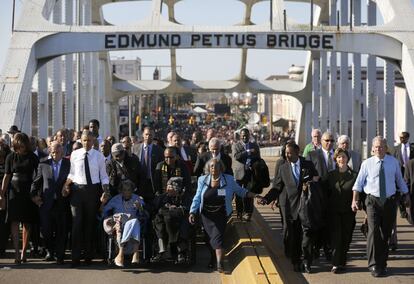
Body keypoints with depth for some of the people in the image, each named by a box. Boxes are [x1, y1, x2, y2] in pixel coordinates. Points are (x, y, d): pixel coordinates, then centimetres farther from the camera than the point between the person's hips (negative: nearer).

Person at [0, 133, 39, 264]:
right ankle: (17, 253, -13)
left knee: (27, 224, 3)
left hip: (28, 193, 0)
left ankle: (23, 252, 11)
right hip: (14, 192, 0)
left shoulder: (32, 157, 2)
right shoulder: (11, 157, 4)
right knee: (15, 222, -9)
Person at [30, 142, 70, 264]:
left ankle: (60, 255, 13)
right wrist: (34, 194, 0)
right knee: (45, 229, -1)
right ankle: (50, 251, 22)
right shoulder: (43, 165, 8)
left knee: (61, 230, 2)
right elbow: (36, 182, 11)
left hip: (62, 203, -1)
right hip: (46, 203, 1)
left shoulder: (69, 164, 3)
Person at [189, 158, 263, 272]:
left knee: (217, 236, -13)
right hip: (207, 215, 2)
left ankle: (219, 263, -14)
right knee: (209, 236, 7)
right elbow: (197, 198, -1)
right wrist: (192, 212, -9)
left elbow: (240, 191, 6)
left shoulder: (229, 180, -3)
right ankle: (213, 257, 29)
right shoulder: (202, 180, -1)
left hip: (221, 215, -2)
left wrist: (254, 195, -4)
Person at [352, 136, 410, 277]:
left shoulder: (393, 162, 4)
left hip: (390, 201, 2)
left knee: (386, 233, 9)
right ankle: (374, 265, -10)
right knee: (373, 231, -16)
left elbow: (400, 180, 15)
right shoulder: (367, 163, -1)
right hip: (373, 201, -2)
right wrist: (355, 199, -10)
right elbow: (359, 182, -2)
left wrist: (406, 196, 19)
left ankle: (382, 264, 21)